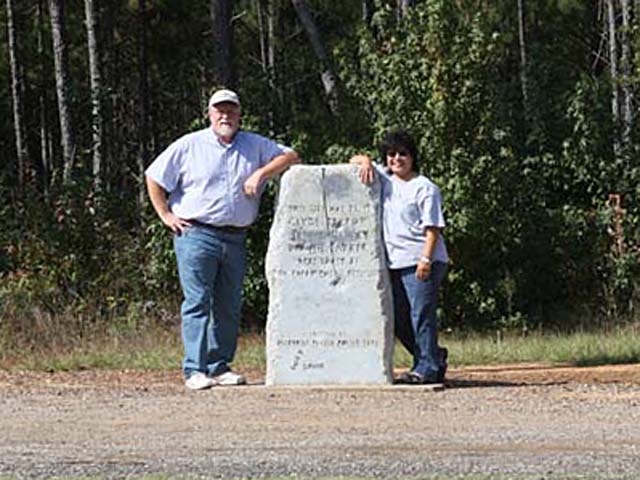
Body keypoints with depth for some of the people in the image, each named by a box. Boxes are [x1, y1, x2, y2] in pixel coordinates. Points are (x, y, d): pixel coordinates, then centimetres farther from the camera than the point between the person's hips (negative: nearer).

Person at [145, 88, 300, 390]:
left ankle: (219, 367, 14)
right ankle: (194, 370, -12)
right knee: (197, 302, -10)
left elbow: (290, 157, 8)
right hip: (196, 234, -4)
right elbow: (154, 177, 7)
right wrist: (166, 216, 0)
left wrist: (261, 174, -6)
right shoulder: (189, 146, 4)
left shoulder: (255, 146, 13)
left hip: (235, 238, 4)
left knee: (229, 306, 6)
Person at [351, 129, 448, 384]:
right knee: (399, 320, 9)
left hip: (421, 262, -7)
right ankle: (433, 357, 23)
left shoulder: (424, 188, -5)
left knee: (421, 315, -9)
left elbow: (432, 228, -10)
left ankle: (427, 368, -5)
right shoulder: (384, 179, 14)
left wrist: (426, 259, -19)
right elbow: (354, 161, 22)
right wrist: (365, 161, -1)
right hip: (394, 262, 7)